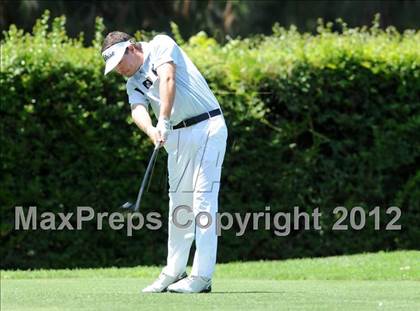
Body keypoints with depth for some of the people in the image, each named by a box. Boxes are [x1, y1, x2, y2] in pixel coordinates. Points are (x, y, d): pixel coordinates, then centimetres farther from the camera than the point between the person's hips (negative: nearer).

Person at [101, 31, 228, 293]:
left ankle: (202, 276, -16)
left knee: (203, 197, -11)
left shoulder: (161, 45, -3)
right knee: (179, 201, 11)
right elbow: (138, 109, -7)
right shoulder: (133, 83, 13)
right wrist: (151, 130, -30)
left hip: (207, 127, -7)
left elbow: (168, 79, -19)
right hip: (176, 137, 7)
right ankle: (174, 272, 19)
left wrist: (164, 120, -31)